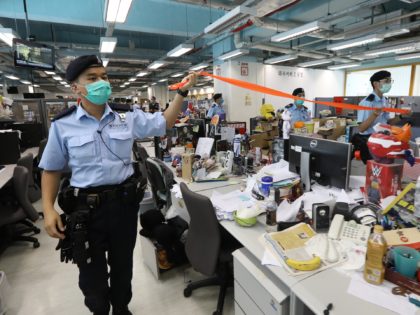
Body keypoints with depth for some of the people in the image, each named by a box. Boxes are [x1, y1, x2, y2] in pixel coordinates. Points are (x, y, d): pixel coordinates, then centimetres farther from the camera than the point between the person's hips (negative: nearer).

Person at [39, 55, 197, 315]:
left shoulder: (128, 117, -2)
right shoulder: (63, 126, -5)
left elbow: (165, 123, 7)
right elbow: (52, 170, 3)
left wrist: (183, 92, 0)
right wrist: (48, 208, -6)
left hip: (124, 201, 2)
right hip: (86, 207, -1)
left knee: (123, 264, 23)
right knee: (92, 270, 18)